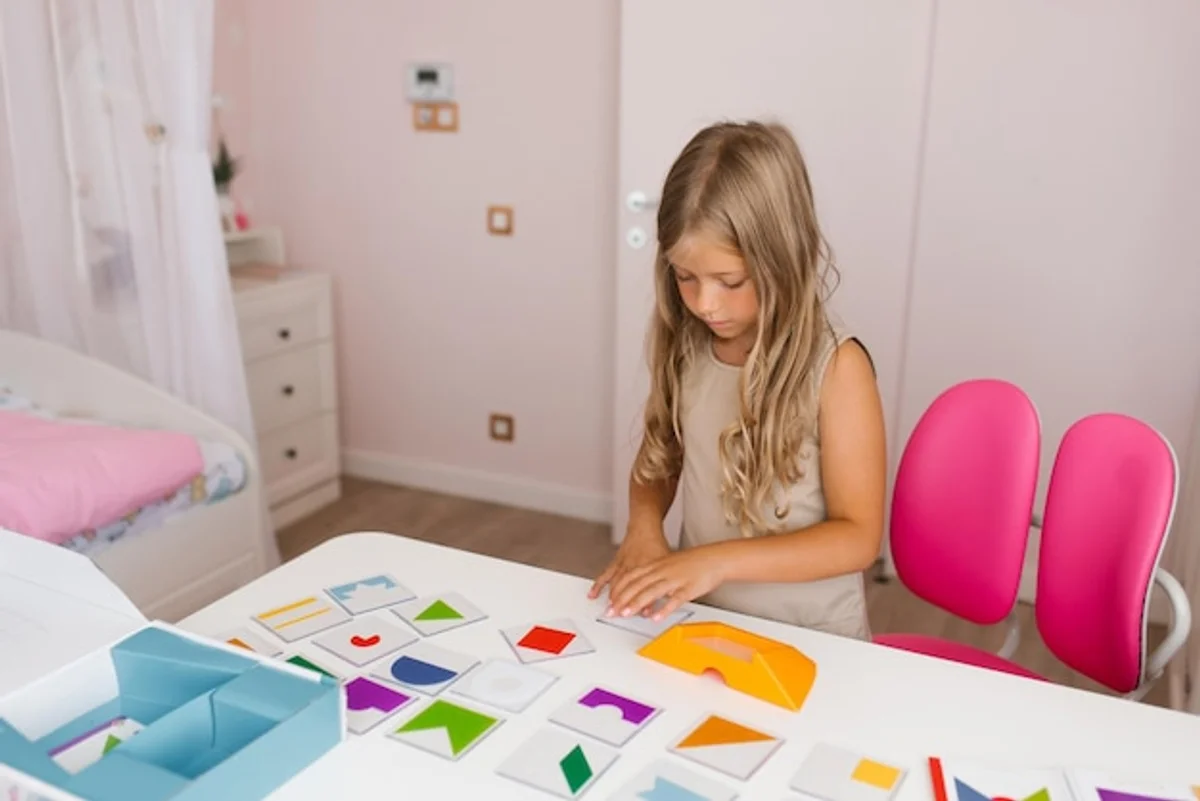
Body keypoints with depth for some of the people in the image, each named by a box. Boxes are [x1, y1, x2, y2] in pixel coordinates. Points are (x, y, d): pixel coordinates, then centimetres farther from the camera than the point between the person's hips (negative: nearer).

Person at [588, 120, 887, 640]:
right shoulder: (684, 345, -2)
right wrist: (644, 529, -9)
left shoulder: (836, 365, -16)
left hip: (808, 640, -2)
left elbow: (858, 536, -14)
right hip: (697, 621, 3)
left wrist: (718, 560, -23)